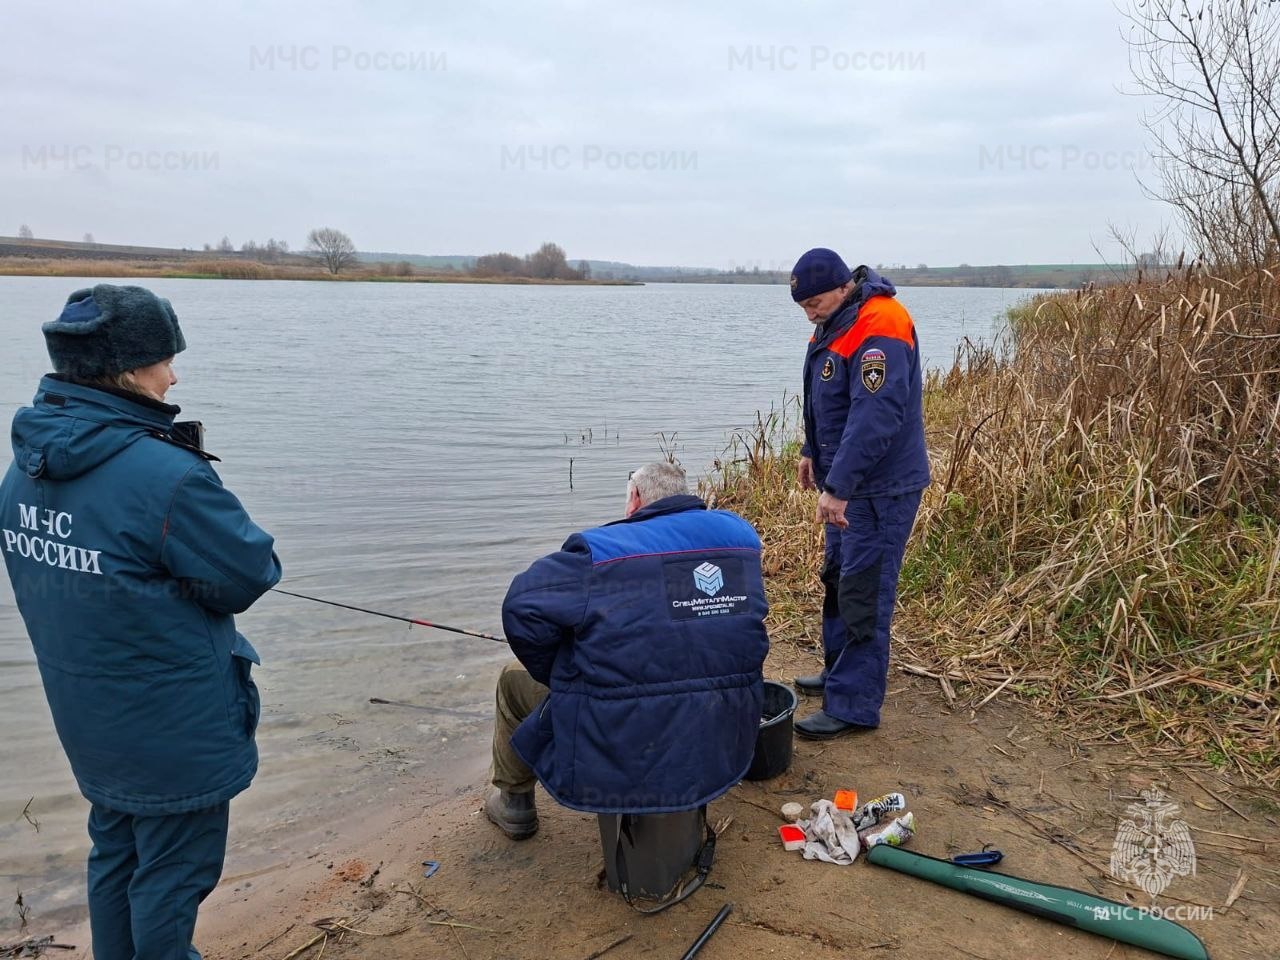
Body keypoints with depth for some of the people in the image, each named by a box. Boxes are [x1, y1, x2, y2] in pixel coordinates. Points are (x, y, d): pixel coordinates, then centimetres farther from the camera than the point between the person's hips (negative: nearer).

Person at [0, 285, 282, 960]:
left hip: (88, 721, 8)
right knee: (173, 873, 13)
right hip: (174, 729, -8)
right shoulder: (165, 475, -30)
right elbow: (250, 577, -20)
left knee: (115, 853, 26)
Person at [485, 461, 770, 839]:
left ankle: (513, 804, 38)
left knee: (515, 678, 21)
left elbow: (523, 609, -20)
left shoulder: (601, 550, -17)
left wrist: (563, 677, -2)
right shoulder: (739, 537, 0)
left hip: (618, 758, -5)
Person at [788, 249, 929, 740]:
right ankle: (839, 672, 35)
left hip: (879, 487, -10)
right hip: (846, 481, 10)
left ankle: (853, 705, 4)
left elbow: (875, 417, -31)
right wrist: (813, 451, 23)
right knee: (838, 580, 20)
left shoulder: (878, 330, -23)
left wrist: (838, 487, -31)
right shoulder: (836, 323, 9)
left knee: (863, 594, -5)